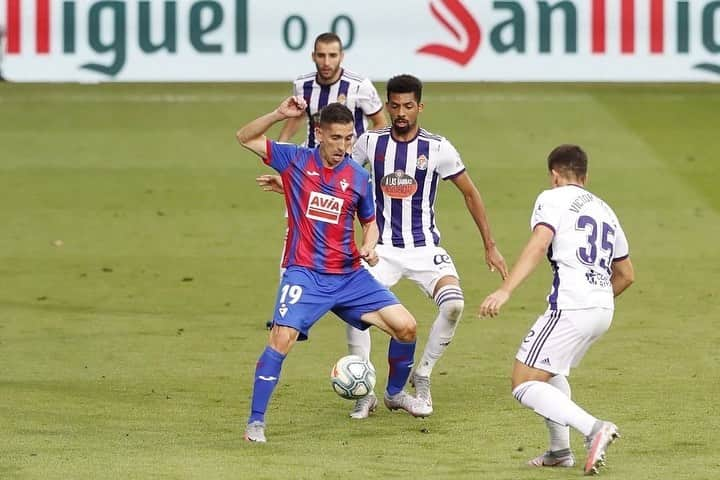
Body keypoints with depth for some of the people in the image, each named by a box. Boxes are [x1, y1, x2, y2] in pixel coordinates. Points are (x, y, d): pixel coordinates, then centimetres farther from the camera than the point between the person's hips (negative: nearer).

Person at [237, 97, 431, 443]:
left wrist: (369, 247, -2)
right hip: (304, 274, -4)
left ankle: (395, 394, 26)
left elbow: (369, 222, 19)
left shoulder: (359, 177, 5)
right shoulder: (297, 160, -1)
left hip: (349, 275, 4)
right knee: (282, 338, -25)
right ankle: (255, 422, -16)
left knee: (406, 327, -1)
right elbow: (245, 138, -2)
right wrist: (280, 115, -16)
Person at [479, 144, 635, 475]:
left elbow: (538, 245, -16)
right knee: (549, 370, 30)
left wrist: (505, 290, -25)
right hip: (604, 310, 8)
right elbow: (626, 275, 29)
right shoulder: (604, 210, 24)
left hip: (570, 307, -8)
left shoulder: (553, 199, 2)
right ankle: (560, 450, 24)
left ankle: (593, 428, -24)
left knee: (524, 385, -7)